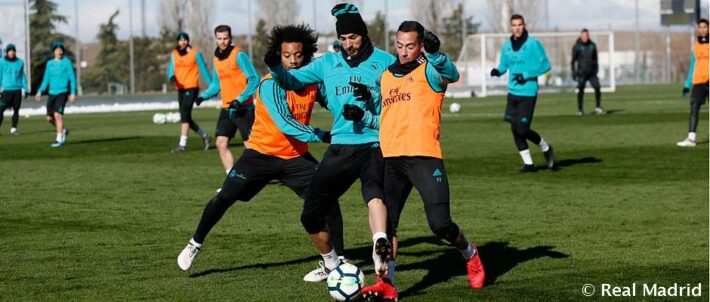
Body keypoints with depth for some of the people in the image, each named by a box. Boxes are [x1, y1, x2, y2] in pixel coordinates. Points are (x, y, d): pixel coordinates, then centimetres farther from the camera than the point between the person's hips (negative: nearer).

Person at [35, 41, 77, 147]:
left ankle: (59, 139, -12)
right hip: (52, 92, 5)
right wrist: (40, 91, 8)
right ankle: (63, 131, 31)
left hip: (62, 92, -5)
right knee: (50, 118, 5)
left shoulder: (67, 62, -3)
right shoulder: (49, 63, 10)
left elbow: (72, 78, -3)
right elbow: (46, 79, 16)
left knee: (58, 115, -17)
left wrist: (73, 93, -9)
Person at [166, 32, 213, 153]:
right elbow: (171, 70, 9)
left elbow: (203, 69, 2)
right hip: (180, 88, 6)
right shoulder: (174, 54, 12)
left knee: (184, 115, -16)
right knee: (186, 118, 8)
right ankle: (205, 136, 27)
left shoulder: (195, 53, -1)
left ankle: (182, 144, -16)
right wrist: (172, 76, -15)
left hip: (192, 87, -6)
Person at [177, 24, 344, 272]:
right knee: (224, 198, -7)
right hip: (262, 153, -4)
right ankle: (195, 244, 15)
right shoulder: (271, 85, -23)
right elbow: (285, 124, -33)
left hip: (296, 157, 4)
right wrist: (323, 137, -37)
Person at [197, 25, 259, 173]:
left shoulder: (239, 55, -11)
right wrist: (203, 96, 6)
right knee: (221, 143, -1)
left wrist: (240, 100, -24)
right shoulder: (217, 58, 11)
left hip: (243, 109, -7)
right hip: (227, 109, 7)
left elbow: (254, 79, -16)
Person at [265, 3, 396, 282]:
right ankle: (331, 264, 32)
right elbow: (292, 81, 13)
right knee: (311, 216, 7)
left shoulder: (385, 62, -1)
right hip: (340, 147, 5)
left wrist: (365, 116, -17)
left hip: (374, 144, -5)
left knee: (372, 189, -38)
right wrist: (276, 67, -8)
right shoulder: (328, 63, 9)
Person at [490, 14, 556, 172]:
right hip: (513, 92, 6)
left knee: (522, 130, -9)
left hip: (528, 92, -6)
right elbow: (504, 65, 18)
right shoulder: (507, 45, 9)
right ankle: (528, 163, 13)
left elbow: (545, 65, -7)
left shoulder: (533, 44, -7)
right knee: (515, 130, 3)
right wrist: (497, 71, -5)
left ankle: (546, 149, 17)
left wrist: (526, 75, -16)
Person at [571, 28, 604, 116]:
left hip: (591, 72, 3)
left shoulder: (592, 45, 7)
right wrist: (573, 72, -4)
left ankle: (598, 108, 3)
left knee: (597, 88, -7)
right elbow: (573, 60, 0)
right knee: (581, 90, -1)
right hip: (581, 73, -3)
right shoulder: (577, 46, -4)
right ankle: (580, 110, 8)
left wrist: (596, 69, 9)